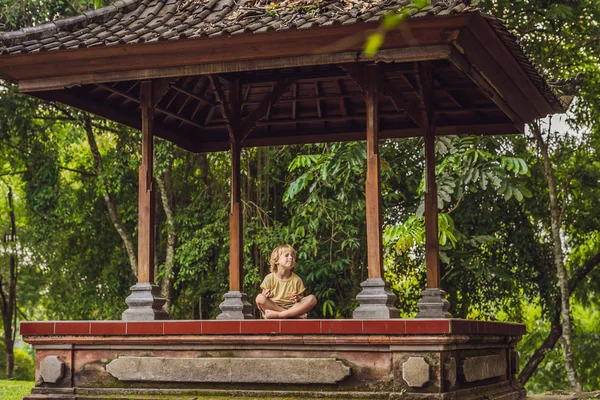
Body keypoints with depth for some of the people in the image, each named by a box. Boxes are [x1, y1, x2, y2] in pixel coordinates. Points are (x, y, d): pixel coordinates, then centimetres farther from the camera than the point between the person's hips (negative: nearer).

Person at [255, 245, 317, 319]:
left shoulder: (296, 279, 7)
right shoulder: (270, 278, 1)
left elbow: (302, 298, 11)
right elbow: (262, 300, 3)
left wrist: (298, 298, -14)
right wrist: (266, 296, -21)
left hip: (292, 308, 2)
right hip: (272, 306, -1)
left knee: (312, 299, -20)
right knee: (259, 298, -30)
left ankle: (278, 314, -31)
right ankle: (294, 314, -30)